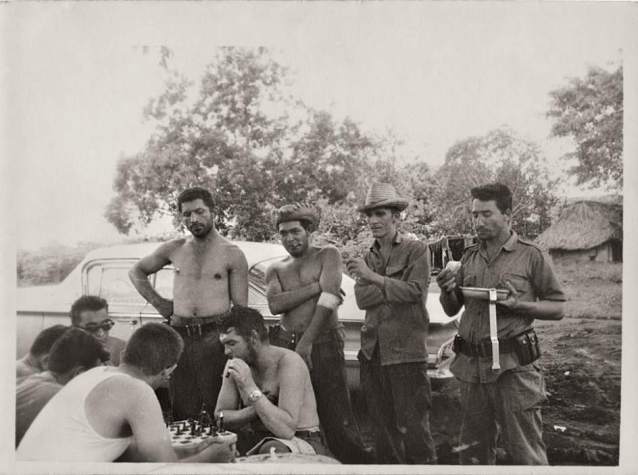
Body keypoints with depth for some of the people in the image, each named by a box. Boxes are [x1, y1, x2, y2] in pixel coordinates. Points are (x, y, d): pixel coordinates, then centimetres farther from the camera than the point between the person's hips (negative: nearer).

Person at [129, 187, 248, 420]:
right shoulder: (174, 249, 11)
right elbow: (136, 272, 26)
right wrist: (157, 303, 14)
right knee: (182, 414, 8)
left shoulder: (232, 254, 2)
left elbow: (241, 308, 1)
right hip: (179, 336, 3)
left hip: (214, 336, -3)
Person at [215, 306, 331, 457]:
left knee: (271, 450, -37)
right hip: (259, 440, 6)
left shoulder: (289, 362, -20)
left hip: (302, 441, -6)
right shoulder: (235, 363, -1)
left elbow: (286, 429, -29)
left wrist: (250, 386, -31)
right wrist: (254, 410, -18)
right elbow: (220, 416, 1)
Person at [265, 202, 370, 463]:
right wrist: (316, 286, -10)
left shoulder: (327, 255, 5)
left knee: (337, 419, -6)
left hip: (323, 342, -4)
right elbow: (275, 304, -4)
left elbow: (328, 300, -9)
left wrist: (307, 342, -16)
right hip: (285, 344, 4)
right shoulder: (275, 270, 15)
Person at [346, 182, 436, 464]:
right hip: (372, 350, 6)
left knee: (412, 427, -5)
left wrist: (372, 277, -16)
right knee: (382, 427, 12)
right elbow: (362, 299, 1)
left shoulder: (416, 251, 0)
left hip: (406, 349, -5)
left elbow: (415, 291, -14)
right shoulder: (368, 257, 15)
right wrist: (395, 289, -11)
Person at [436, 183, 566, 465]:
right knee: (473, 450, 16)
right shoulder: (469, 257, 10)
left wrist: (520, 305, -17)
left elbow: (557, 308, 0)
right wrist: (447, 291, -6)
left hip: (513, 365, -5)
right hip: (471, 365, 5)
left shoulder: (531, 256, -2)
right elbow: (451, 310, 15)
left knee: (525, 452, 1)